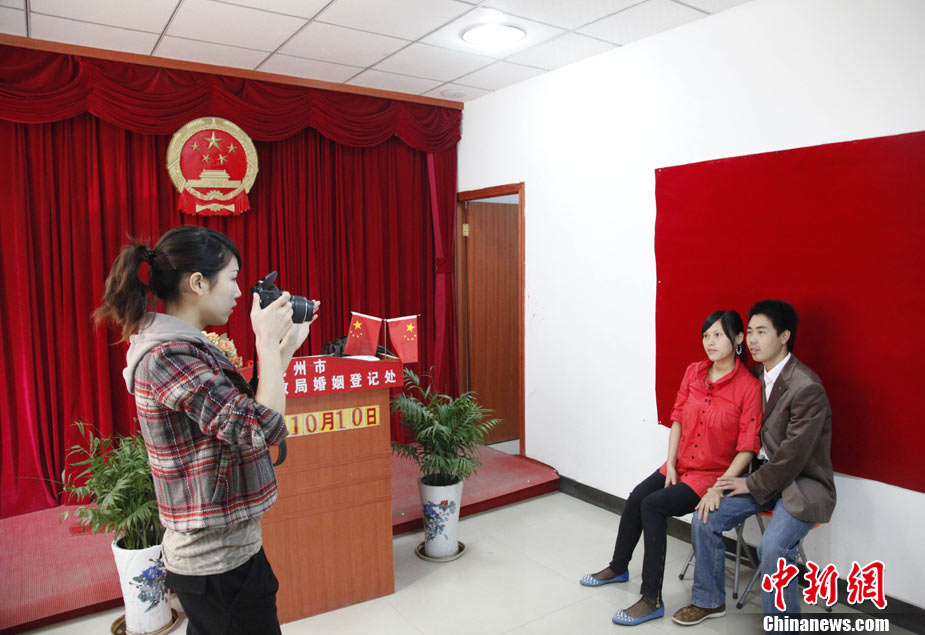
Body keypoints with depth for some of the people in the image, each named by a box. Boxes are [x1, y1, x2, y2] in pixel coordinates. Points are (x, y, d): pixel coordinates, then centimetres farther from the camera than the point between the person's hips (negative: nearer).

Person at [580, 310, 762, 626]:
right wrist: (670, 465, -2)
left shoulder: (749, 387, -16)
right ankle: (618, 568, 19)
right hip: (681, 465, 6)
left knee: (652, 506, -21)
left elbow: (747, 448, -17)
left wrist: (718, 490, -21)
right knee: (636, 498, -9)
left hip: (714, 474, -5)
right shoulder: (693, 372, 1)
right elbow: (677, 419, 6)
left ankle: (652, 600, -9)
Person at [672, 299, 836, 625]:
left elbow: (793, 454, -21)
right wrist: (740, 474, 3)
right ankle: (709, 600, 16)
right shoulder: (758, 375, 3)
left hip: (802, 483, -7)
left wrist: (753, 484, -13)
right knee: (704, 520, -4)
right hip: (765, 472, 7)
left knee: (773, 547, -29)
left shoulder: (807, 388, -22)